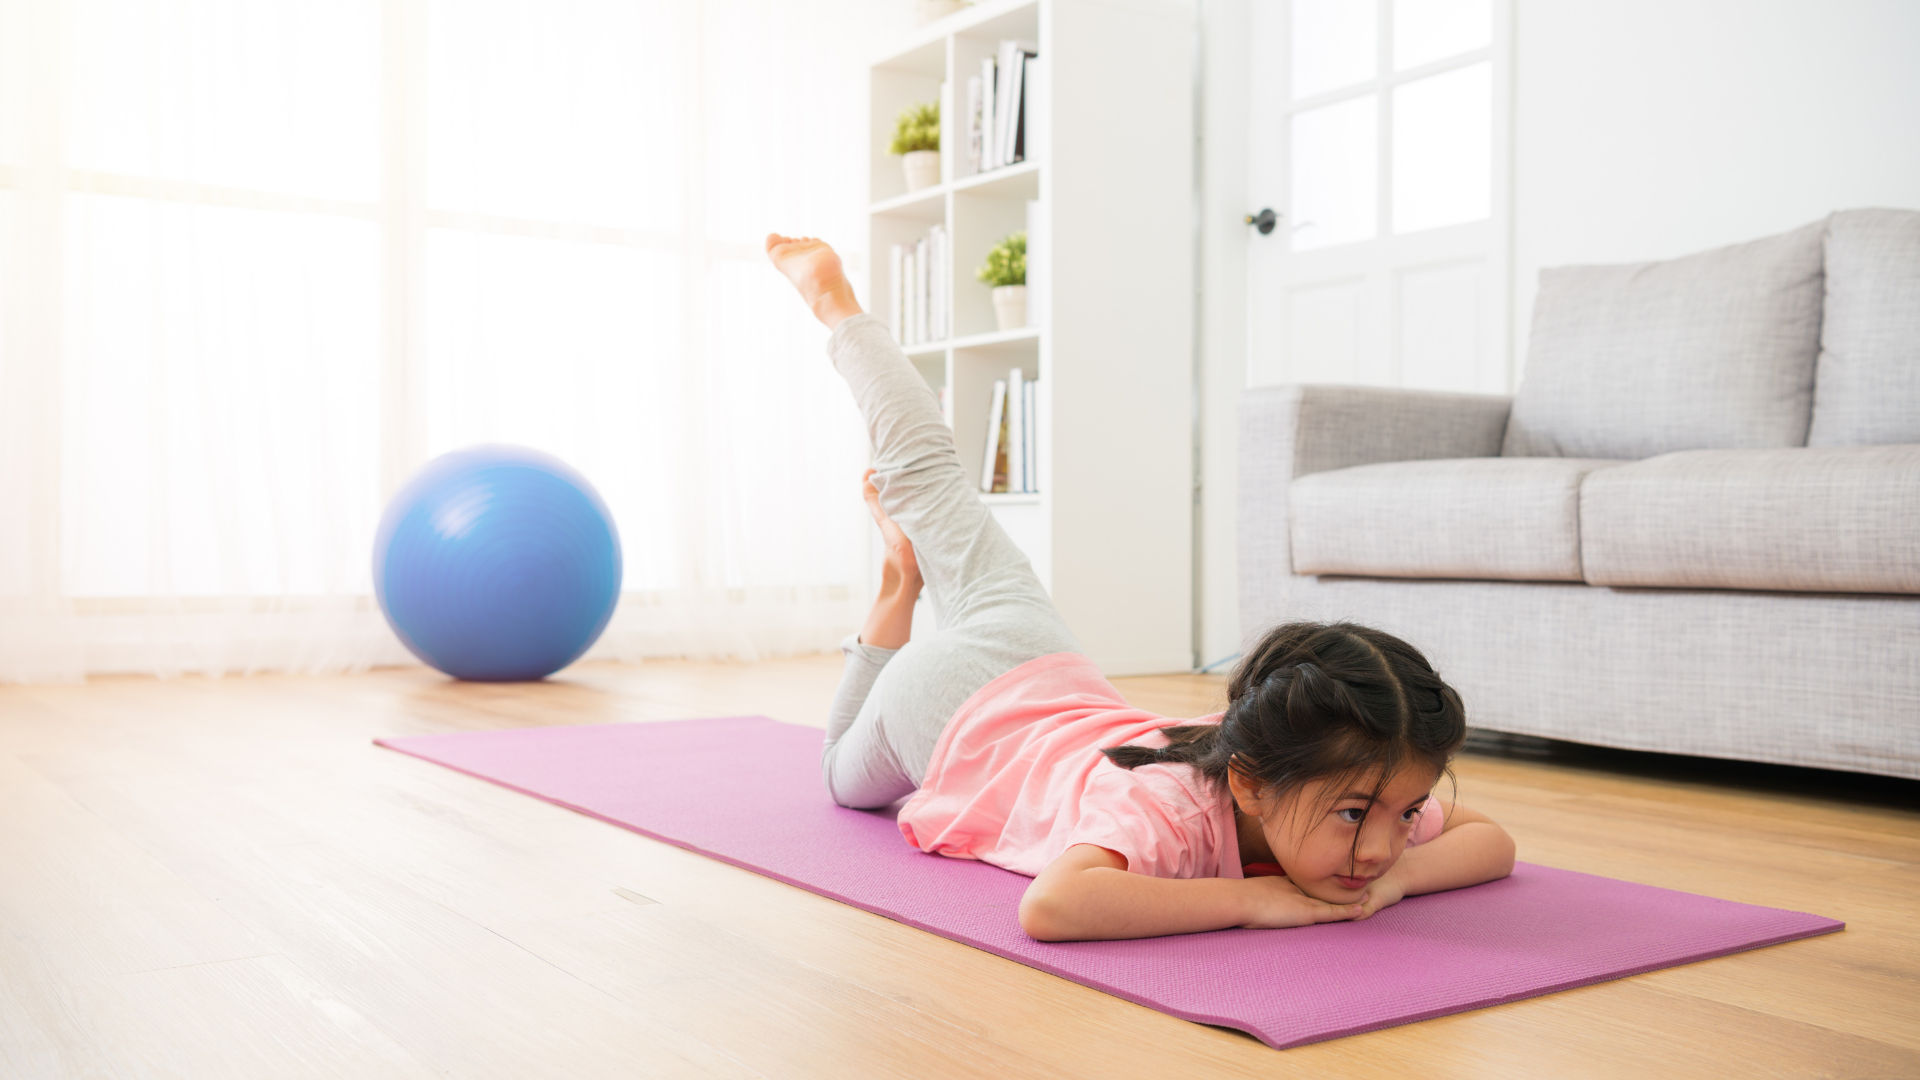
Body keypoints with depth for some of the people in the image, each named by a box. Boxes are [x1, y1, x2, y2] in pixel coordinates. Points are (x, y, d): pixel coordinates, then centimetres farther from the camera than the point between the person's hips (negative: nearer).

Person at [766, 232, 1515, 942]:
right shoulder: (1173, 813, -52)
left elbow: (1492, 838, -23)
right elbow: (1049, 907, -69)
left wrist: (1398, 873, -44)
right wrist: (1245, 898, -60)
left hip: (1046, 667, 3)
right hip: (950, 699, -3)